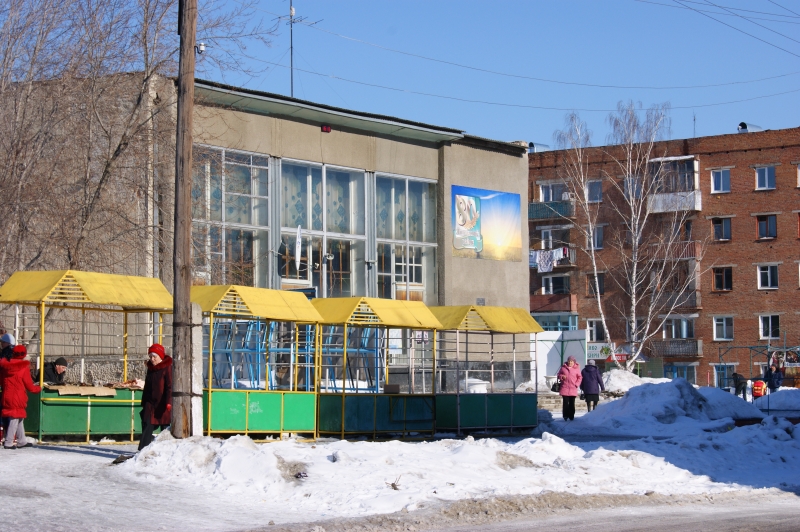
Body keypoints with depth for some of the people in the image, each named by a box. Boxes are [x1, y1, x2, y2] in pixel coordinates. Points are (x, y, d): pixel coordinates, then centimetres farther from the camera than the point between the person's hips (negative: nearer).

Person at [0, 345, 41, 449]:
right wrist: (38, 389, 12)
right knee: (15, 420, -1)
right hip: (18, 398, -6)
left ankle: (22, 441, 24)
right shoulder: (24, 368, -11)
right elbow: (29, 386, -6)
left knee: (20, 419, 17)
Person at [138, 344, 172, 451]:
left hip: (163, 404, -6)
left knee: (165, 427, 3)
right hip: (151, 404, 6)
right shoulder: (151, 368, 14)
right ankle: (143, 449, -4)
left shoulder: (168, 368, -7)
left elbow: (170, 386, -13)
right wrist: (144, 402, 19)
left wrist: (169, 402, -22)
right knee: (147, 426, -2)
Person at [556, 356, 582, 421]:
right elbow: (558, 375, 14)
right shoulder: (563, 368, 6)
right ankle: (565, 416, 1)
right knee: (565, 403, -3)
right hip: (564, 388, 0)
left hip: (573, 389, 0)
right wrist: (561, 376, -8)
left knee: (572, 403, 5)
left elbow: (579, 378, 7)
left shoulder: (577, 369, 4)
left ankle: (571, 416, 13)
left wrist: (576, 384, -7)